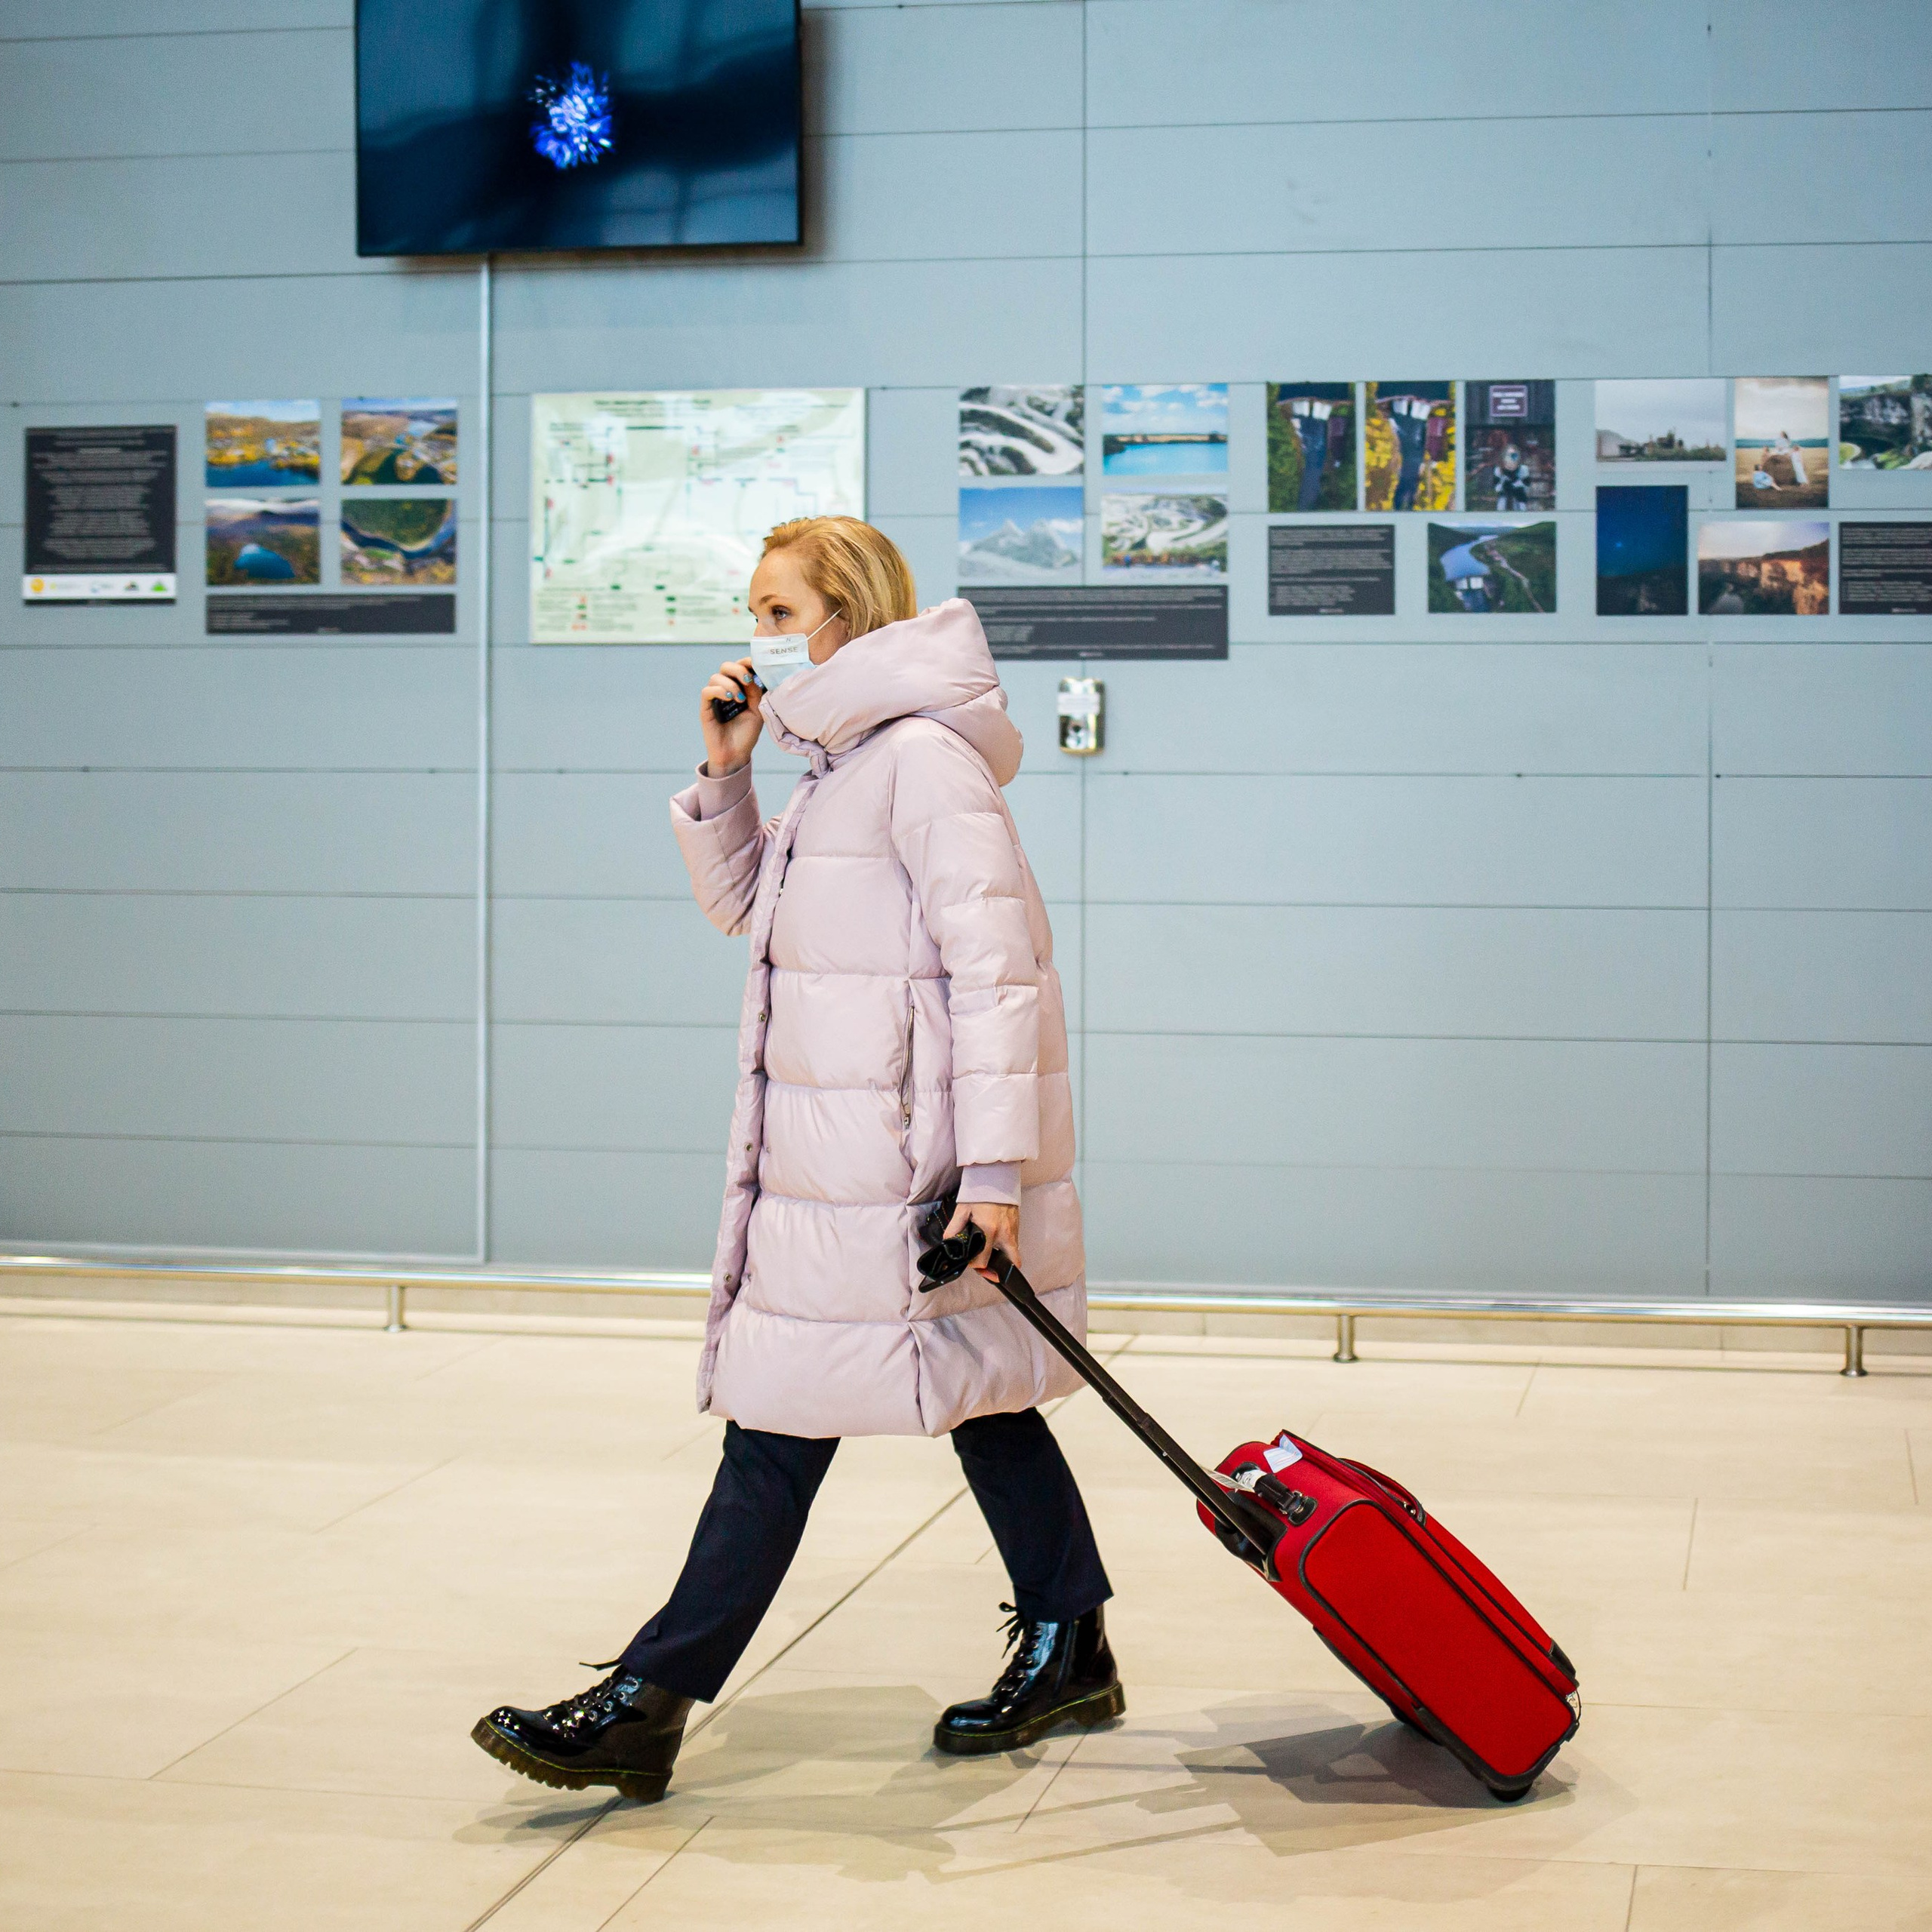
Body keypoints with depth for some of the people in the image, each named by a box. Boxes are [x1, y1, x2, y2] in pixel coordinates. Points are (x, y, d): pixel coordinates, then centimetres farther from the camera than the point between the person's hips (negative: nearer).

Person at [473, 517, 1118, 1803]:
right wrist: (726, 776, 10)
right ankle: (1069, 1657, 24)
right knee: (976, 1400, 14)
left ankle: (647, 1706, -3)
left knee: (786, 1418, -7)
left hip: (891, 1159, -10)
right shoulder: (846, 762, 17)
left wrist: (994, 1166, -23)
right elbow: (743, 902, 28)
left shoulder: (924, 755, -14)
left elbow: (993, 962, -20)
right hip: (836, 1152, 10)